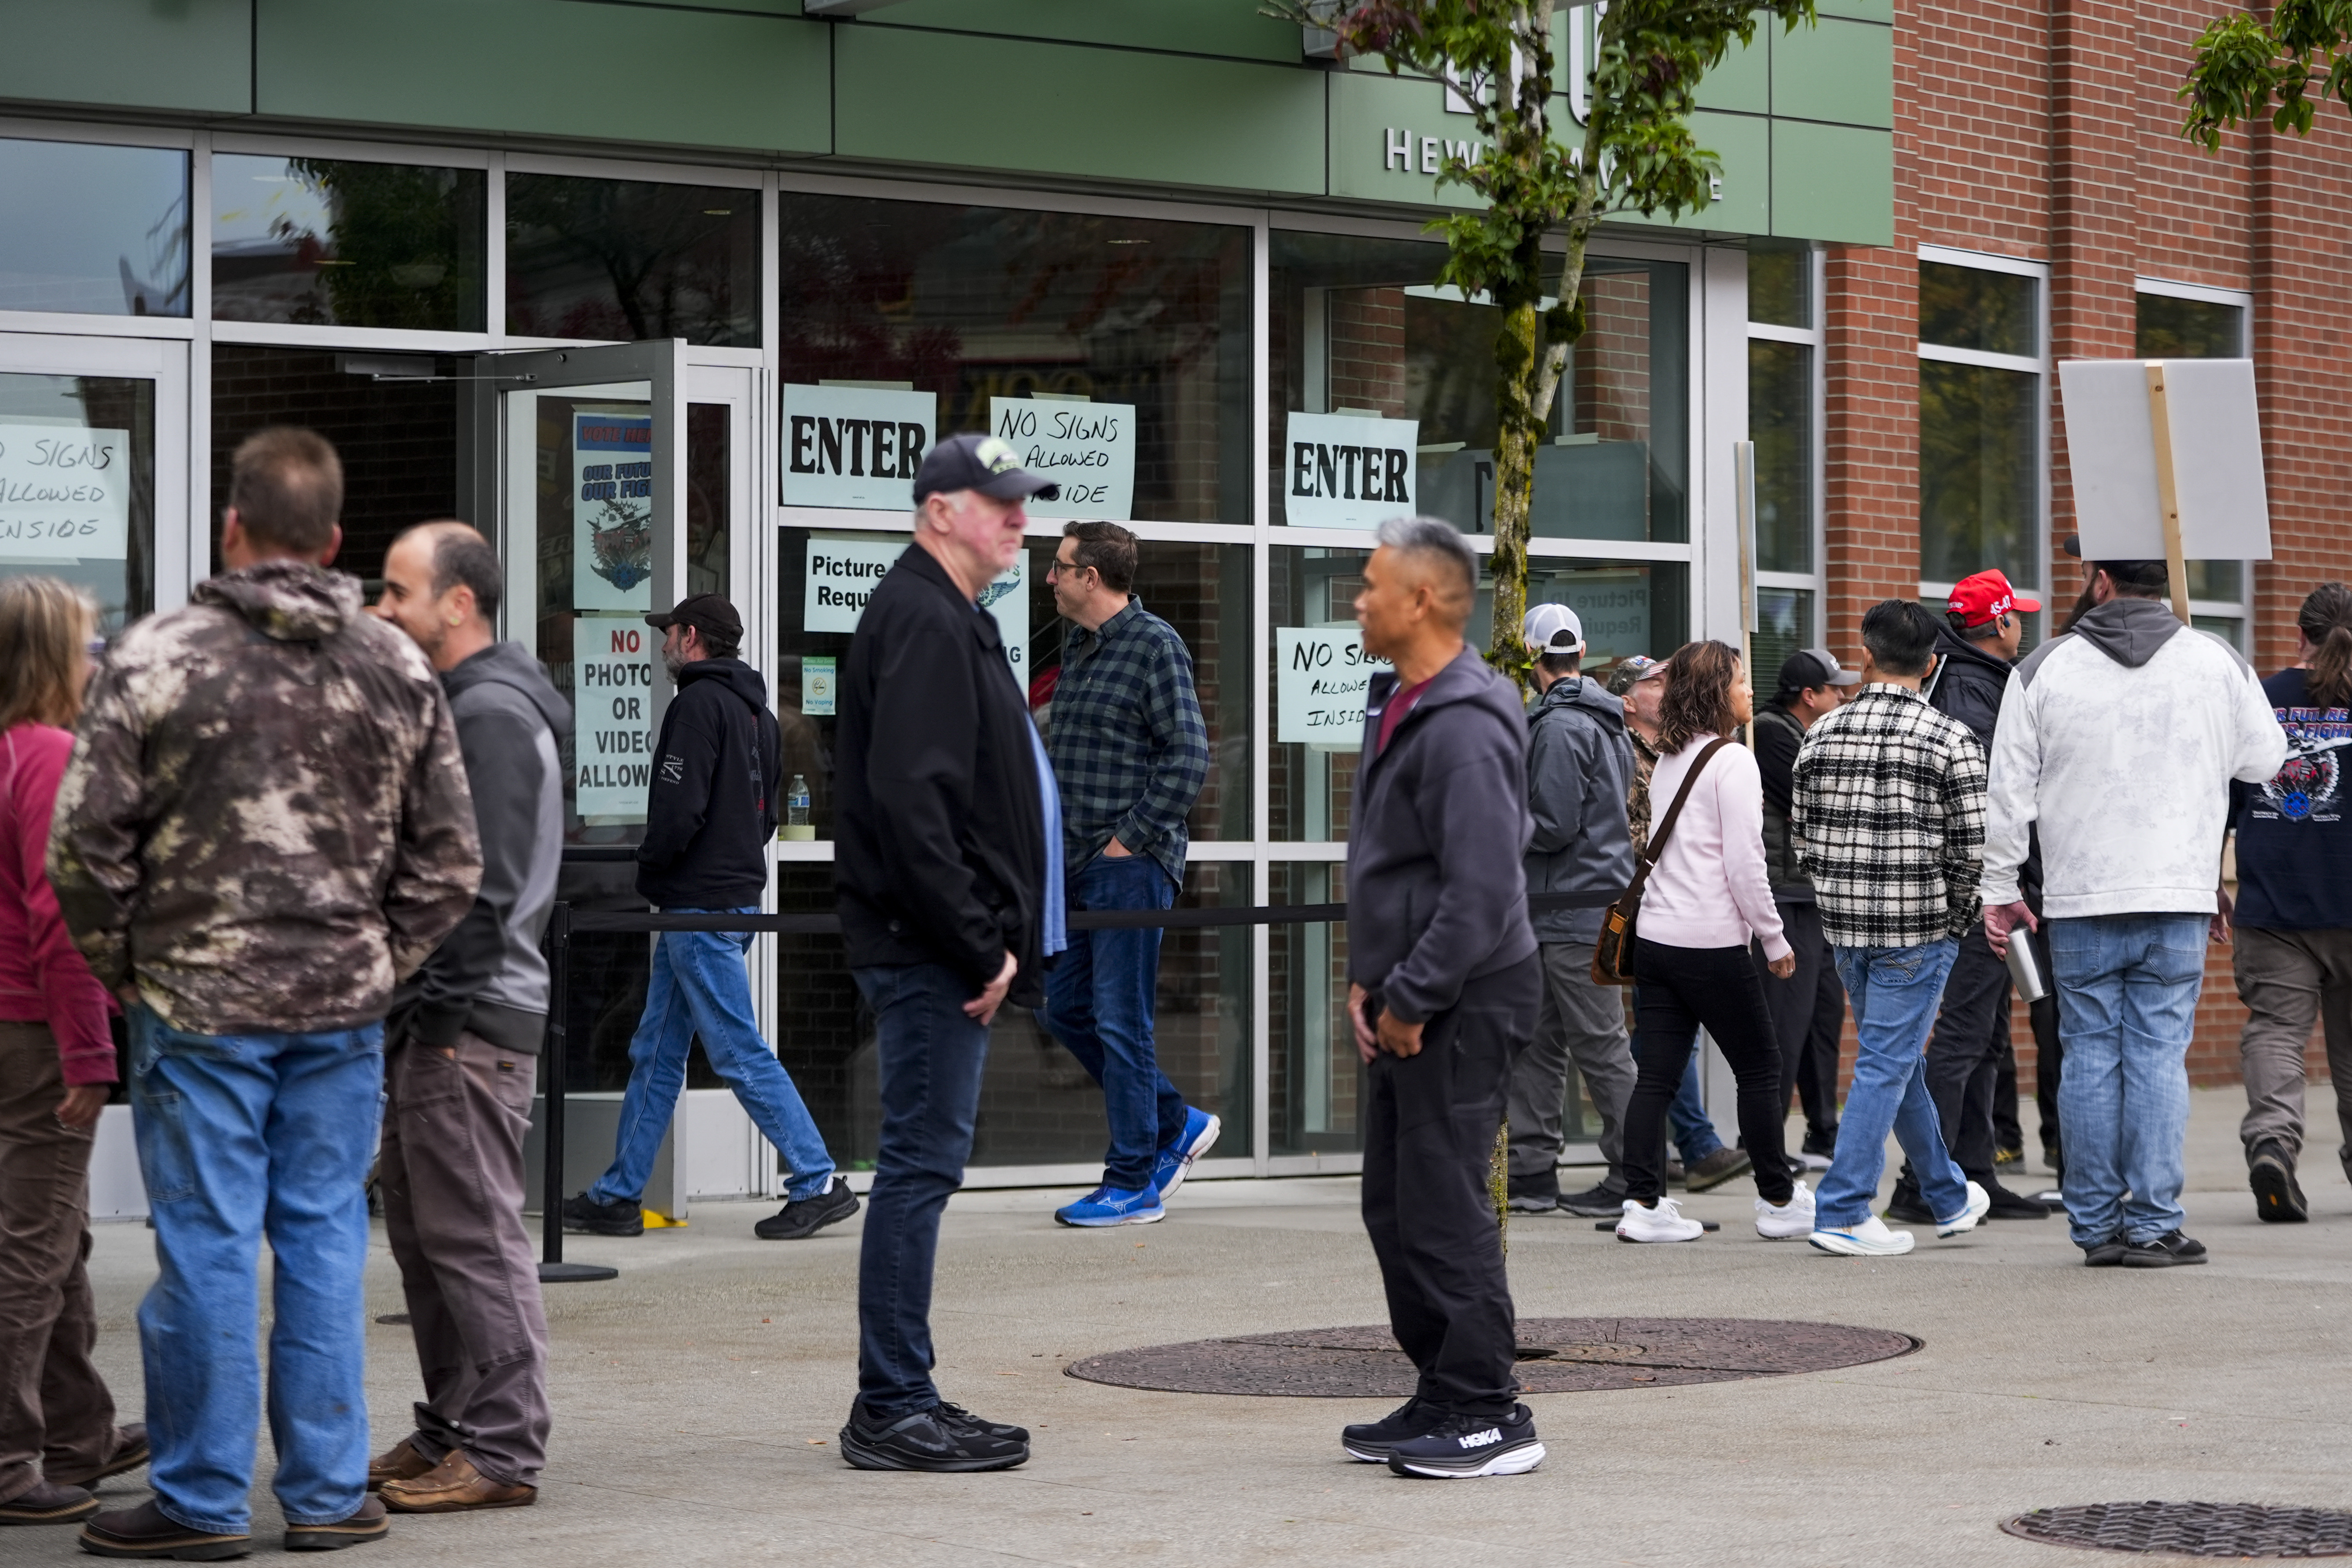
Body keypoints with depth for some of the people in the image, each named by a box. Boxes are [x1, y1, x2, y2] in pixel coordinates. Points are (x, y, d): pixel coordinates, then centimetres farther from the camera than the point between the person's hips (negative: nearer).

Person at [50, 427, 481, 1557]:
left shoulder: (156, 658, -8)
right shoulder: (398, 669, 4)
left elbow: (86, 842, -8)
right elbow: (449, 859, 7)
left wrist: (123, 966, 5)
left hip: (199, 1001, -3)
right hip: (343, 1008, 3)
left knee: (207, 1247, 2)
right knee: (324, 1240, 10)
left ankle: (202, 1500, 10)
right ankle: (329, 1494, 15)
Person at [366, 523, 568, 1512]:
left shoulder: (493, 711, -13)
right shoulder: (452, 704, 20)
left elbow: (484, 882, -20)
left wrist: (445, 1004, -20)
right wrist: (407, 1005, 16)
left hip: (470, 1019, -11)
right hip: (432, 1019, 11)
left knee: (473, 1235, -8)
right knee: (422, 1230, 15)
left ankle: (503, 1450, -4)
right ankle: (450, 1432, 23)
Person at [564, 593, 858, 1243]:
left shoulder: (700, 704, -14)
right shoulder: (755, 710, 16)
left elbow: (679, 808, -21)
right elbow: (767, 813, 20)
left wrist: (648, 871, -5)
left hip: (700, 906, -10)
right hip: (738, 892, 10)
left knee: (739, 1053, -7)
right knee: (656, 1053, 13)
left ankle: (818, 1183, -8)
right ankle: (618, 1196, 17)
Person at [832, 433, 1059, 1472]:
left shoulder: (950, 618, 21)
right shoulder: (922, 622, -14)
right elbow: (910, 802, -23)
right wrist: (978, 946, -21)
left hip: (948, 950, 11)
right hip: (931, 951, -11)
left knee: (924, 1166, 12)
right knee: (922, 1164, -8)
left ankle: (902, 1402, 18)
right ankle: (892, 1413, -4)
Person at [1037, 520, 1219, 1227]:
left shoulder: (1154, 645, -12)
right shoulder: (1078, 649, 14)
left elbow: (1188, 759, -17)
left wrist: (1129, 838, -16)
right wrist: (1057, 837, 15)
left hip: (1131, 865, -9)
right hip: (1080, 864, 9)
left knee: (1120, 1022, -5)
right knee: (1066, 1008, 13)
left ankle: (1133, 1185, 3)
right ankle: (1176, 1123, 25)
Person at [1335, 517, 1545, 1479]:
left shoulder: (1464, 728, -19)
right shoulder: (1400, 705, 14)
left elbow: (1482, 892, -25)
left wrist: (1411, 1000, -19)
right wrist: (1367, 983, 12)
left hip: (1464, 1006, -10)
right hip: (1408, 1006, 10)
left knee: (1444, 1209, -7)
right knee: (1394, 1208, 14)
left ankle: (1488, 1417, 0)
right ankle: (1444, 1396, 22)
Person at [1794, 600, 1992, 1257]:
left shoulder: (1823, 733, 4)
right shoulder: (1951, 739, -8)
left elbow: (1803, 833, 7)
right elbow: (1972, 848, -10)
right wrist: (1954, 920, 5)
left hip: (1846, 928, 5)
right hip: (1918, 931, -5)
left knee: (1900, 1060, 18)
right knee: (1886, 1065, 0)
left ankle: (1950, 1198, 32)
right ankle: (1842, 1211, -3)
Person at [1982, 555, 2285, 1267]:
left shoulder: (2043, 669, 0)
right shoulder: (2218, 662, 1)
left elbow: (2009, 793, 2)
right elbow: (2264, 761, 11)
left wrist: (2001, 889, 10)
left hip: (2079, 897, 0)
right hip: (2179, 897, 0)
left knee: (2090, 1056, 6)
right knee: (2159, 1055, 1)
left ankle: (2096, 1224, 10)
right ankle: (2154, 1225, -1)